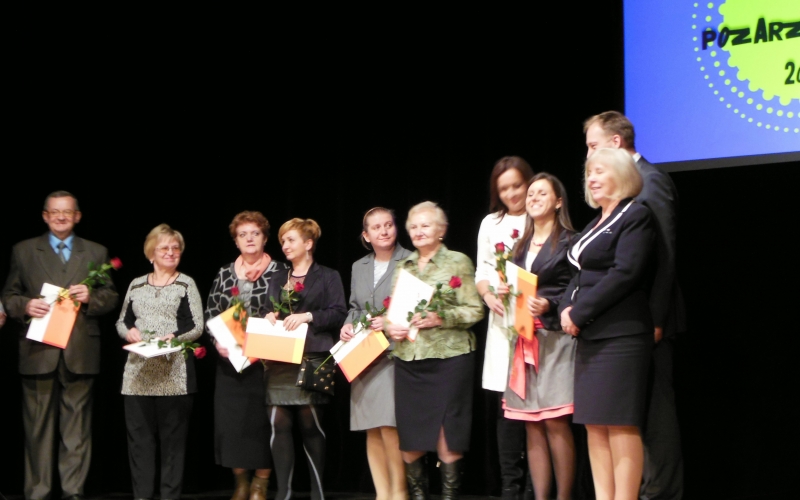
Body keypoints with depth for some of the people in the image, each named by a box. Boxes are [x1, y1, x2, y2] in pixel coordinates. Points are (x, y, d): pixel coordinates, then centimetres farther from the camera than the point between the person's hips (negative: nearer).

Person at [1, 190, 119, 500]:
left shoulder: (96, 253, 13)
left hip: (80, 352, 1)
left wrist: (91, 297, -9)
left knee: (77, 426, 2)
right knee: (38, 426, 2)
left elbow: (111, 298, 11)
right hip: (38, 351, 0)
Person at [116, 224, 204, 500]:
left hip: (174, 372, -3)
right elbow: (121, 322, 19)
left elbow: (197, 326, 0)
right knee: (139, 434, 2)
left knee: (172, 435, -2)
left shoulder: (186, 284, 5)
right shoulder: (136, 285, 15)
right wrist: (128, 332, -4)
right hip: (139, 371, 3)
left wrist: (175, 337, -17)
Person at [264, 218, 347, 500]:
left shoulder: (328, 277, 7)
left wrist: (308, 316, -16)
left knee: (311, 425, -3)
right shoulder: (277, 279, 21)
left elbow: (339, 313, -4)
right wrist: (269, 318, -2)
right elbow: (269, 313, 21)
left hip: (312, 360, -4)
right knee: (279, 424, -4)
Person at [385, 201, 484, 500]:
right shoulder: (403, 267, 16)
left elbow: (475, 310, -4)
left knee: (447, 435, -5)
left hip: (449, 357, -4)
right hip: (408, 360, 5)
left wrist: (441, 318, -17)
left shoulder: (458, 262, 2)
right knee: (408, 438, 4)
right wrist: (389, 326, -2)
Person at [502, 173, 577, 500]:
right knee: (532, 427, 4)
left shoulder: (568, 241, -1)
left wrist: (548, 305, -22)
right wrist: (504, 292, 3)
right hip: (524, 341, 6)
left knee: (555, 422, -9)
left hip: (554, 338, -6)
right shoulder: (521, 245, 19)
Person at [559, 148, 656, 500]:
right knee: (594, 423, 7)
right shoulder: (596, 223, 21)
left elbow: (625, 273, -16)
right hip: (590, 336, 9)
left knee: (620, 423, -9)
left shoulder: (635, 216, -6)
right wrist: (566, 307, 0)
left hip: (619, 335, -9)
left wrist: (580, 312, -14)